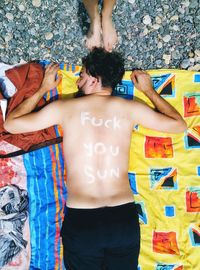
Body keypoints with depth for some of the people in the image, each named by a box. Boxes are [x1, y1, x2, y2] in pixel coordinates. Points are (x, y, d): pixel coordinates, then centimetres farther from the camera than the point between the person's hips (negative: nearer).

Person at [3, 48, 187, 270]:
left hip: (80, 220, -1)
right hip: (124, 218, 2)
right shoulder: (130, 108, 2)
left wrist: (43, 89, 20)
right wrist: (148, 90, 25)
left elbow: (11, 124, 10)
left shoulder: (65, 108, -1)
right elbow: (179, 125, 16)